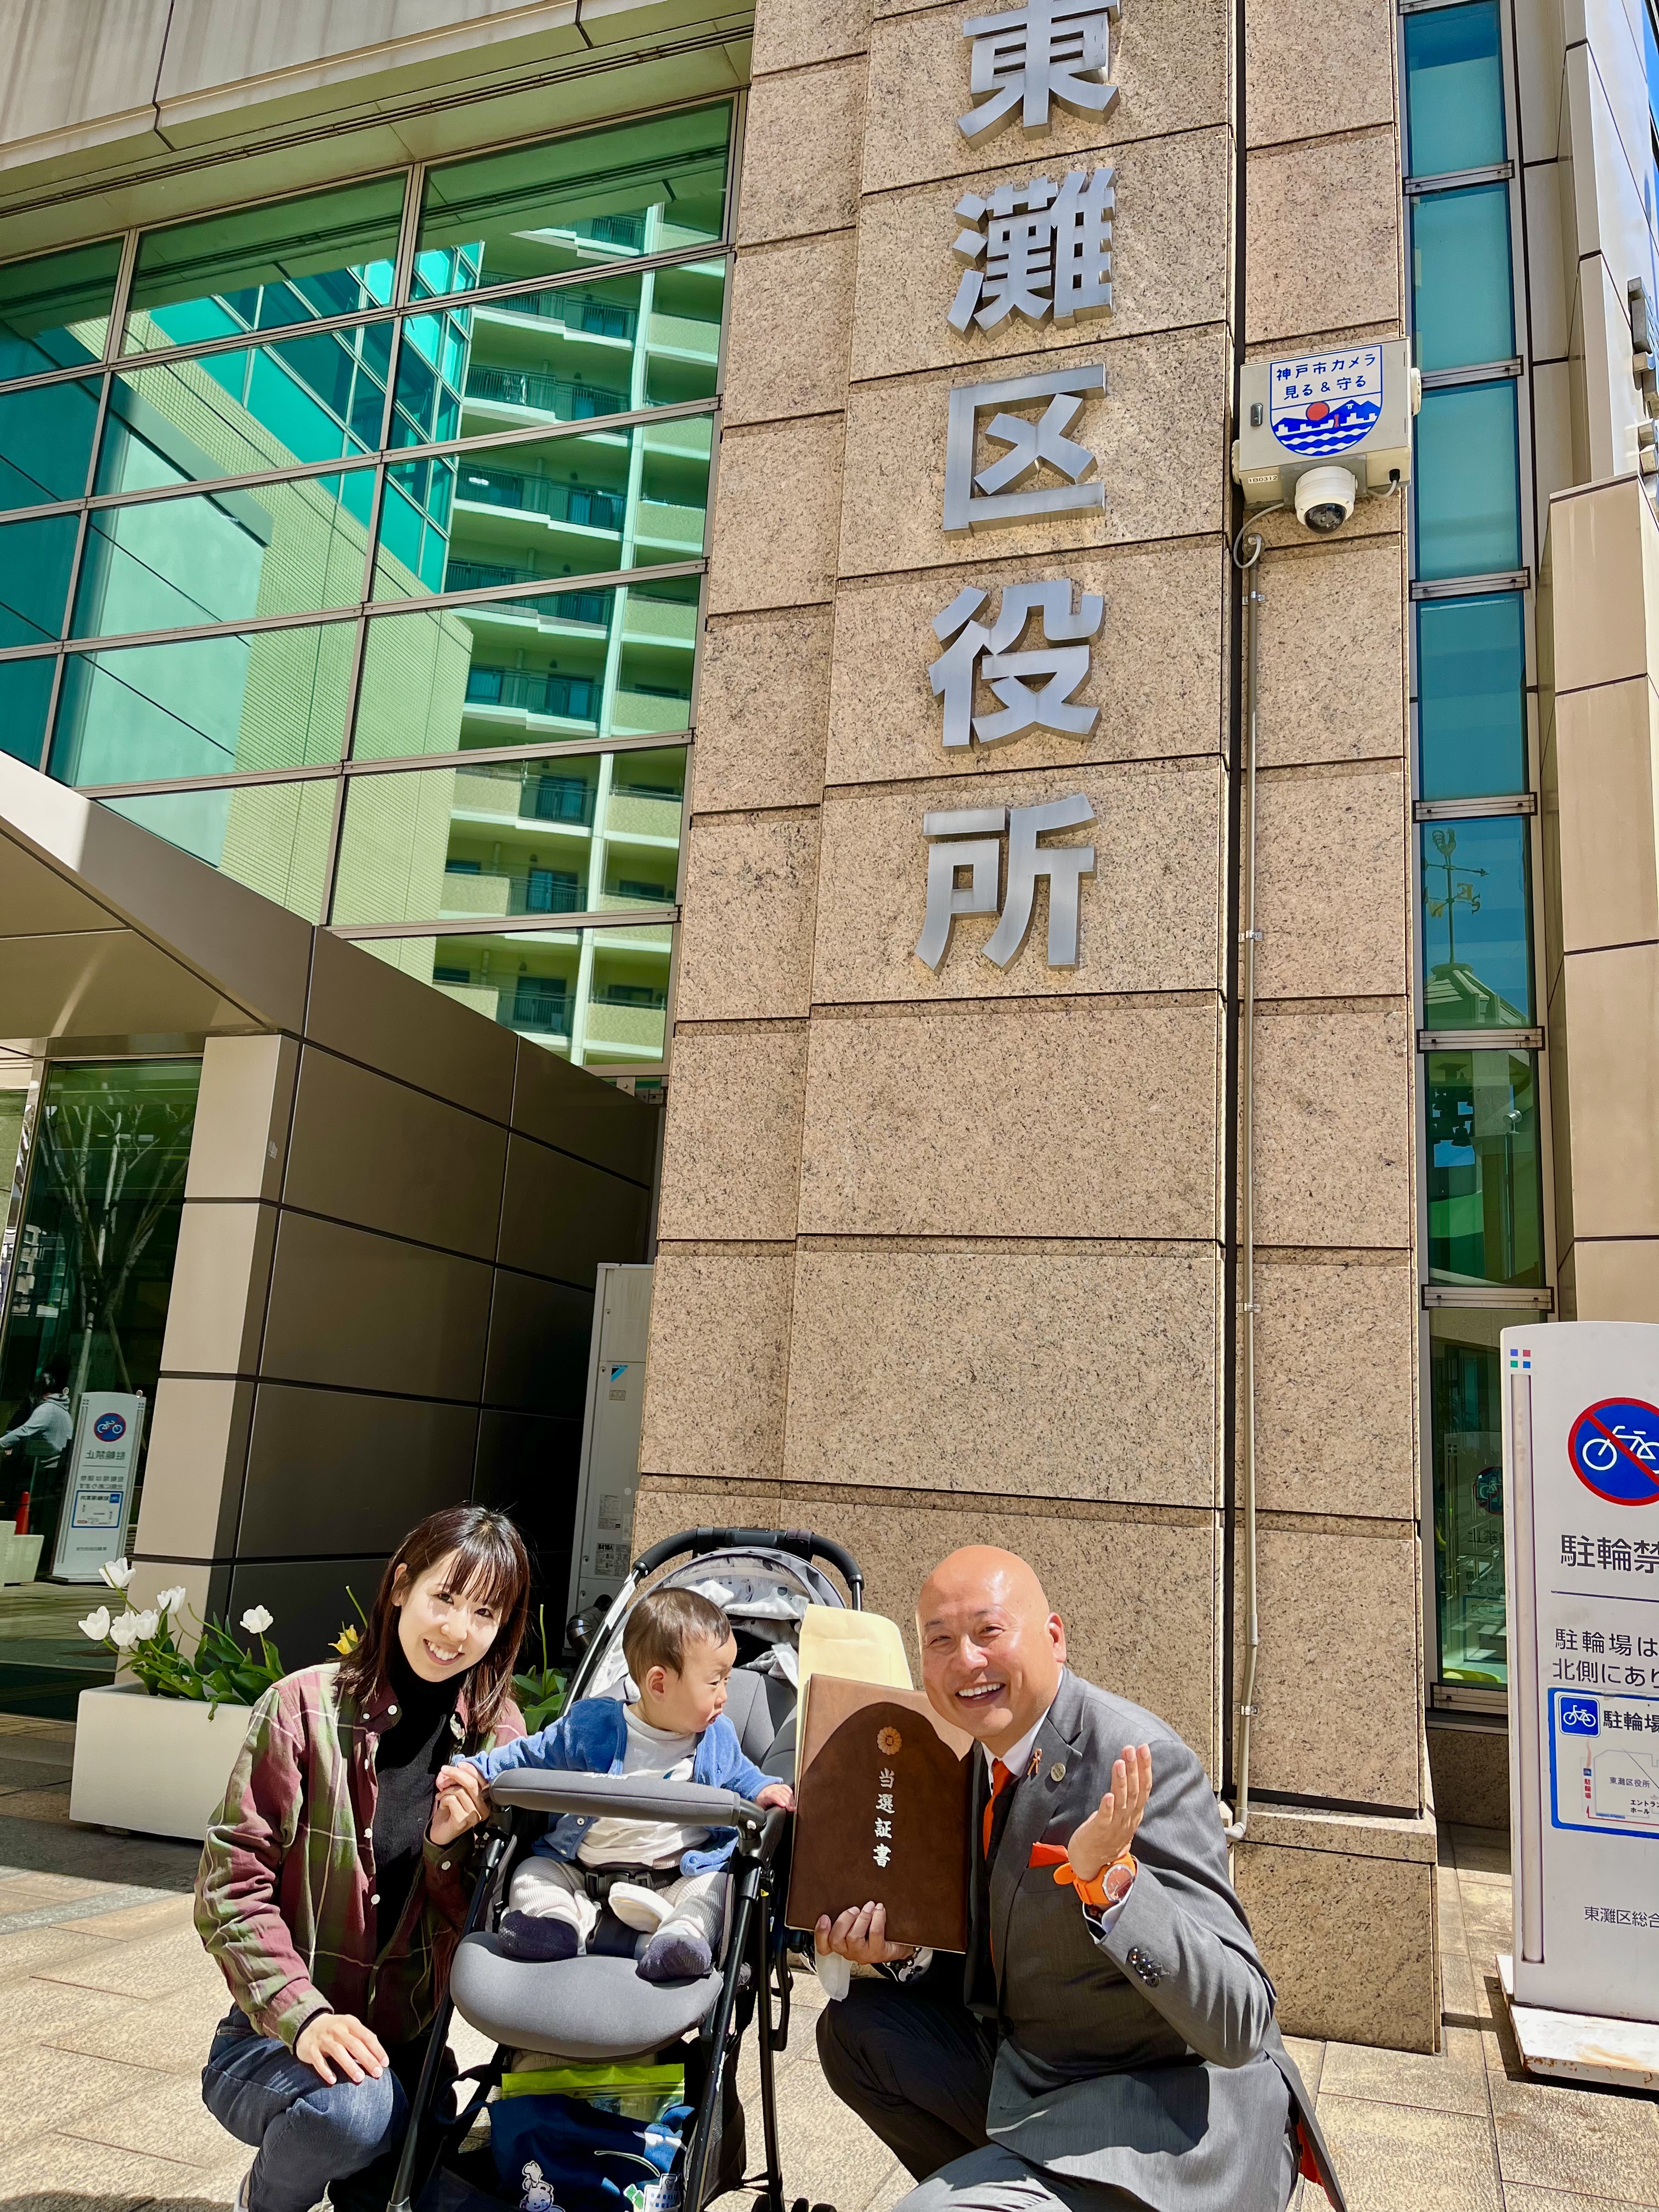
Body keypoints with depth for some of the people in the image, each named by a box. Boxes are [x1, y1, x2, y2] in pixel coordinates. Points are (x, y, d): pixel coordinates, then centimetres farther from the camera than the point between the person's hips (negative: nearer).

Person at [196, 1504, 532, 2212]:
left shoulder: (499, 1736, -2)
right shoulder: (306, 1706, -13)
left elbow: (477, 1926, 2)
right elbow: (230, 1884, -11)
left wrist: (450, 1847, -18)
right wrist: (304, 2015, -22)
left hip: (406, 2053, 4)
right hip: (280, 2042, -3)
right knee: (354, 2107, -32)